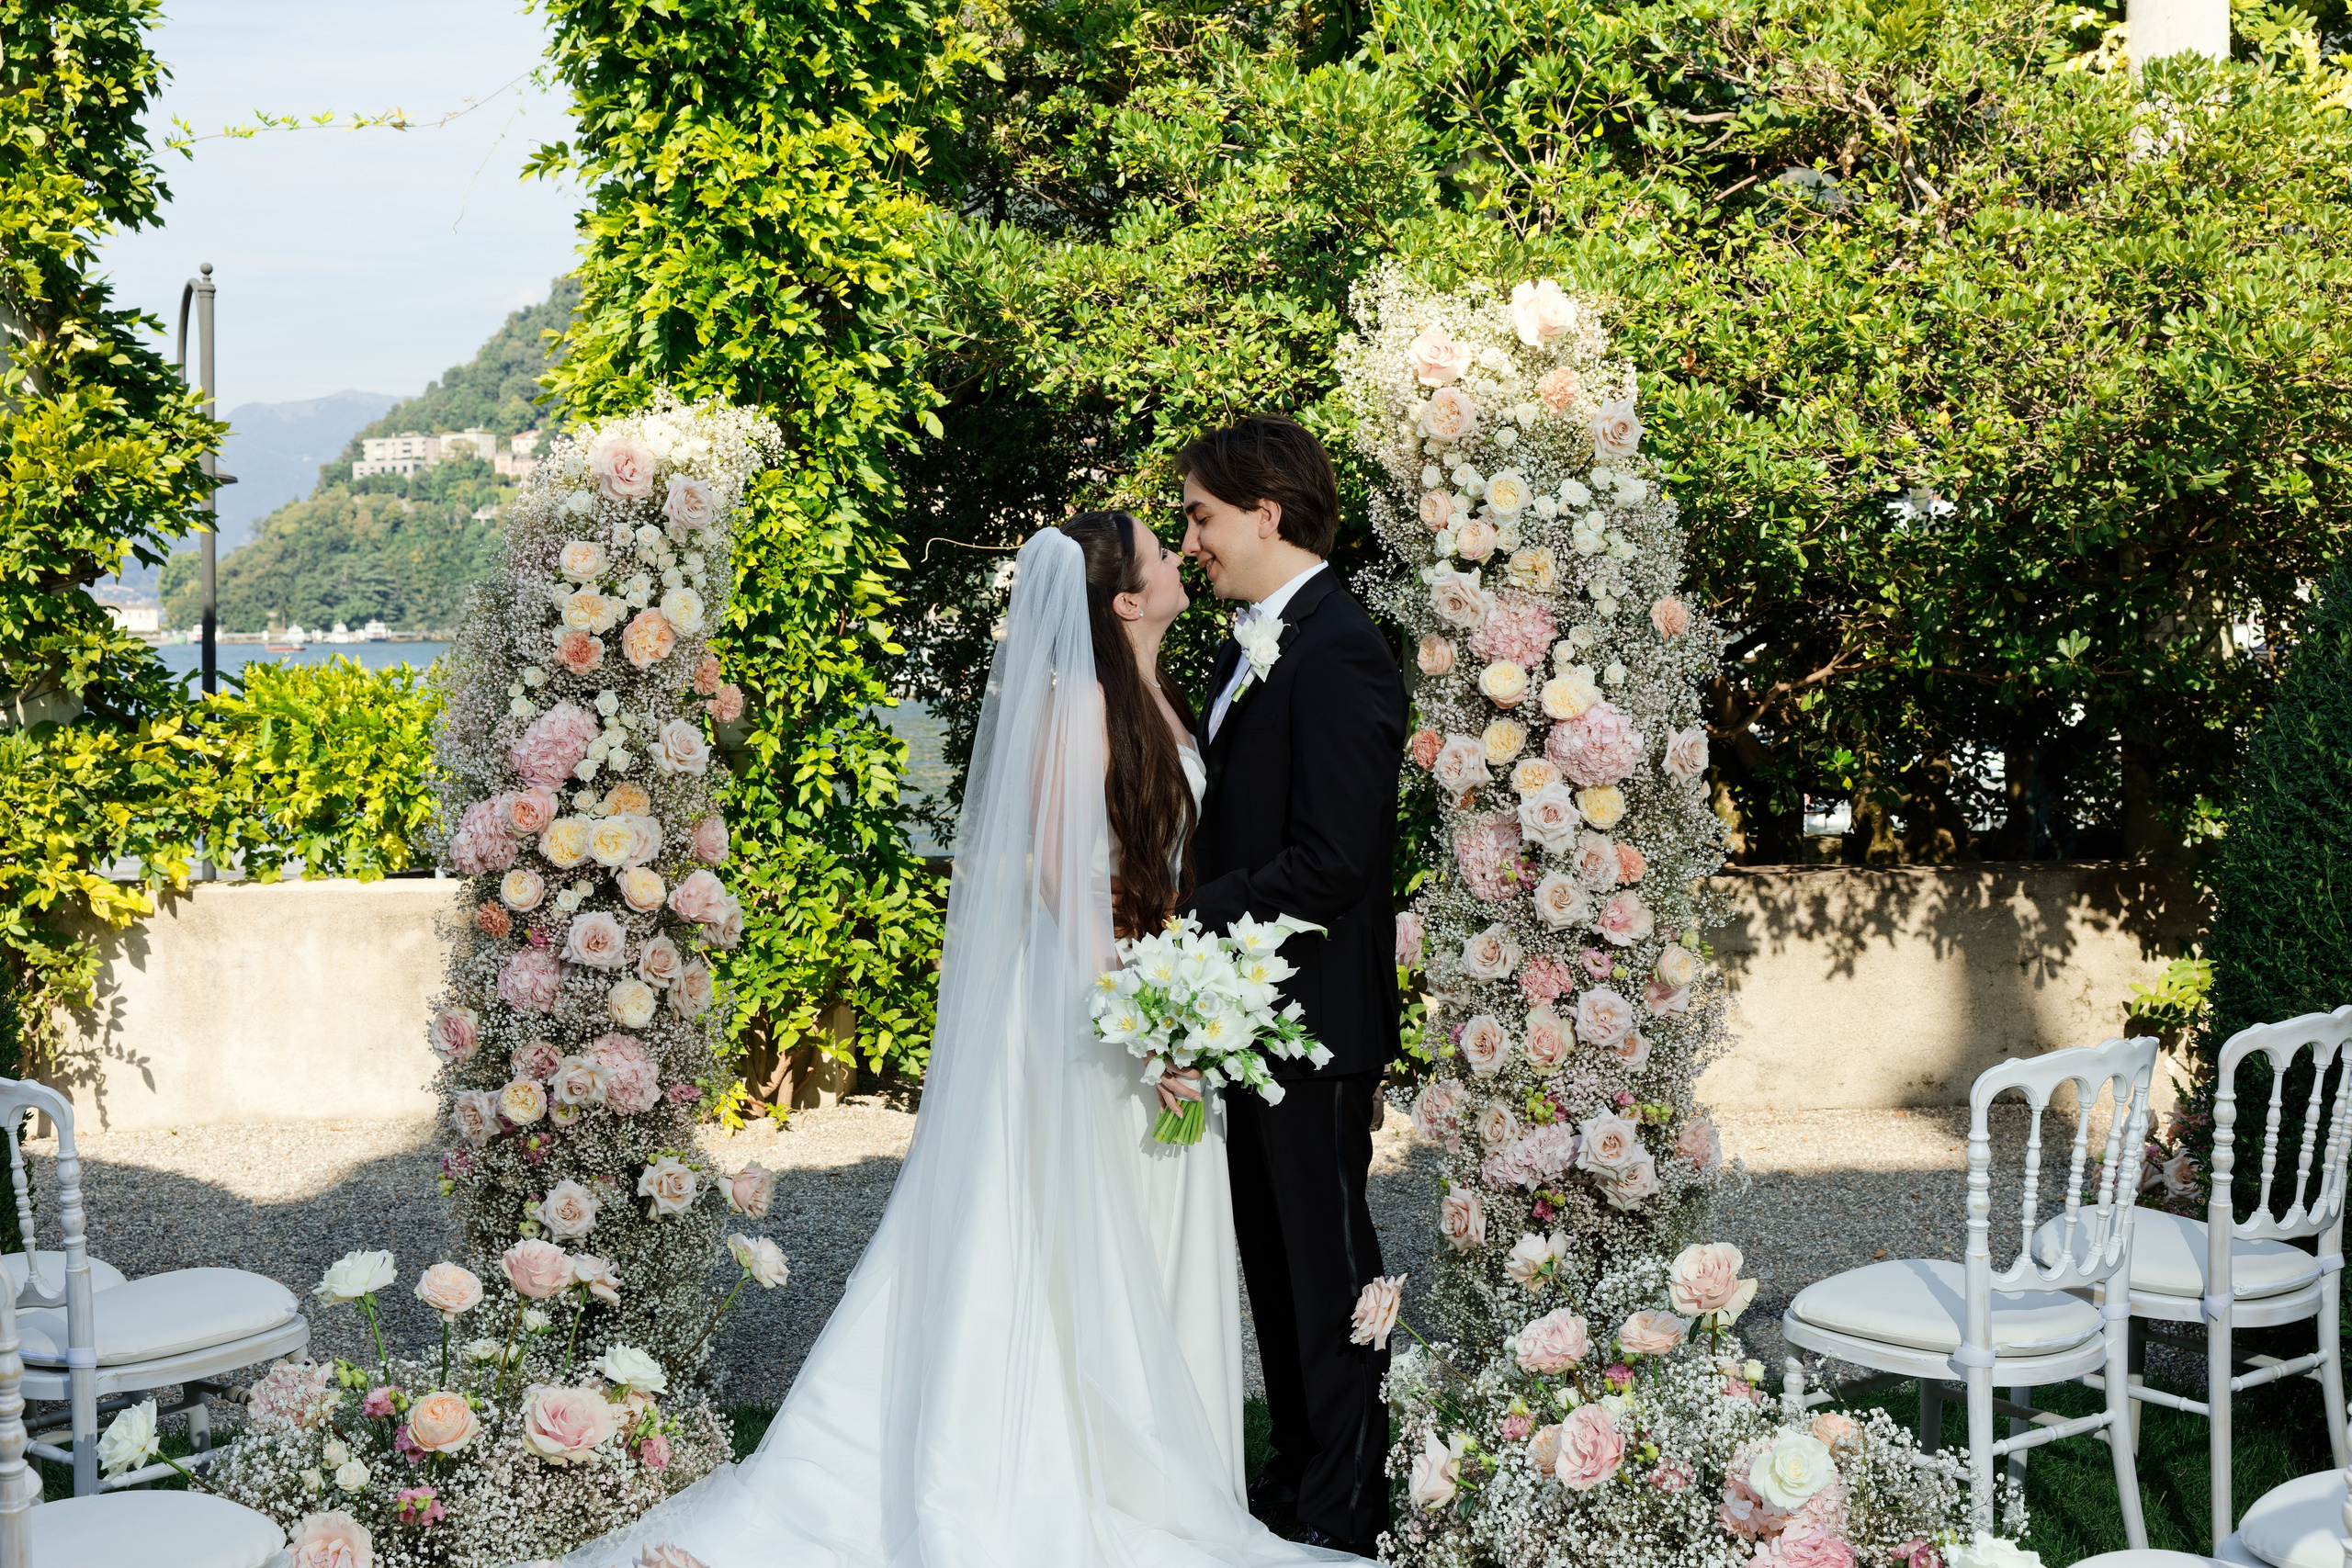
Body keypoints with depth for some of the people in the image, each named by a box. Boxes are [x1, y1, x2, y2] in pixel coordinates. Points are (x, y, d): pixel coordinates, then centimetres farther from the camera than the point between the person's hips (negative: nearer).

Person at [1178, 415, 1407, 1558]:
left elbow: (1331, 859, -24)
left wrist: (1192, 920, -20)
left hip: (1317, 1013, -9)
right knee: (1270, 1251, 17)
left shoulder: (1337, 653, -18)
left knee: (1329, 1260, 2)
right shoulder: (1254, 645, 12)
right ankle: (1298, 1473, 30)